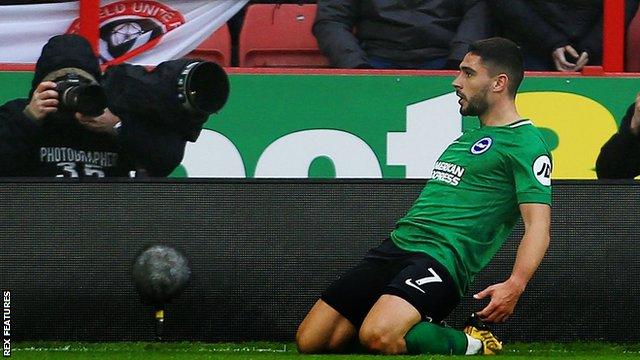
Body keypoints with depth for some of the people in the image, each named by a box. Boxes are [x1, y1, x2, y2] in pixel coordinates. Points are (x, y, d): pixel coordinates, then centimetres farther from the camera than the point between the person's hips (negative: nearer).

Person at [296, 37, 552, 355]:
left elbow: (538, 226, -14)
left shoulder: (526, 144, -4)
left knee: (378, 337, -36)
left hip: (439, 259, -9)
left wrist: (515, 285, -29)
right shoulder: (470, 137, 24)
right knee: (309, 341, -2)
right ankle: (419, 331, 13)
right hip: (395, 246, 9)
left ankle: (471, 343, -9)